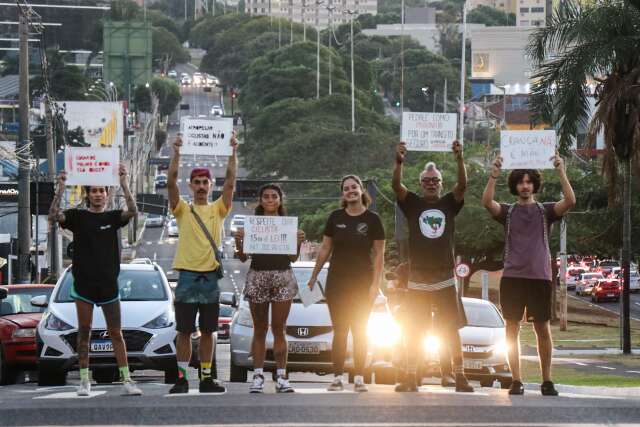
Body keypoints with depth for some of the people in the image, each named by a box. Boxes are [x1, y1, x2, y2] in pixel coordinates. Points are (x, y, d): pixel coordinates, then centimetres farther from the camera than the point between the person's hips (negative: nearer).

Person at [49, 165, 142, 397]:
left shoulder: (112, 217, 5)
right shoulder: (78, 217, 4)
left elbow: (133, 212, -13)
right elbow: (54, 216, -12)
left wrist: (123, 183, -23)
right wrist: (61, 188, -23)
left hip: (108, 283, 0)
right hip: (84, 282, 0)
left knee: (116, 334, 2)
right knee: (84, 332, 2)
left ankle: (127, 380, 0)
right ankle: (84, 380, 6)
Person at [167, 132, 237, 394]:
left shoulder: (218, 210, 8)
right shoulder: (183, 210, 4)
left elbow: (230, 182, -2)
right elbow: (171, 183, -9)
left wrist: (233, 152, -10)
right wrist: (176, 154, -18)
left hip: (211, 276, 2)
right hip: (187, 276, -2)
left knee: (207, 331, 7)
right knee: (184, 331, 0)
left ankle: (206, 378, 13)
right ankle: (182, 379, 3)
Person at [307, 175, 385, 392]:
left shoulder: (372, 219, -2)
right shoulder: (336, 218, 3)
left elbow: (379, 254, -2)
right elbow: (325, 248, 9)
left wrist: (376, 283, -9)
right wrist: (314, 276, 9)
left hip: (362, 284, -1)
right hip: (337, 282, 1)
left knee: (360, 331, 3)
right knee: (339, 331, 2)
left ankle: (359, 378, 6)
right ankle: (337, 378, 3)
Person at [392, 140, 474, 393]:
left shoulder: (449, 204, 7)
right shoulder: (413, 204, 5)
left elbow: (463, 185, -10)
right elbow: (396, 186, -11)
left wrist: (459, 159, -27)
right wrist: (399, 162, -30)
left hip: (445, 279, 0)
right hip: (417, 280, 0)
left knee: (453, 330, 1)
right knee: (413, 332, 3)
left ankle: (460, 377, 4)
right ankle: (410, 378, 7)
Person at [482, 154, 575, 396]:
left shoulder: (545, 211, 8)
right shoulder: (507, 212, 8)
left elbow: (570, 202, -9)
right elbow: (487, 202, -12)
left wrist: (561, 173, -16)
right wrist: (494, 175, -22)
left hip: (540, 276, 0)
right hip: (512, 277, 0)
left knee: (543, 329, 1)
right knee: (512, 328, 0)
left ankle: (547, 381, 7)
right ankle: (516, 381, 5)